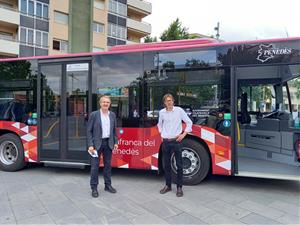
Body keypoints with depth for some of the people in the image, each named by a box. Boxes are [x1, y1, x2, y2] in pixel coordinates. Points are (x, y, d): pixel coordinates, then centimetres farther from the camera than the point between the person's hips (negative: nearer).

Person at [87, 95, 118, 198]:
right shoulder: (94, 114, -5)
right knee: (95, 165, 1)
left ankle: (108, 185, 25)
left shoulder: (112, 115, 7)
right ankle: (94, 188, 13)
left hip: (108, 143, 4)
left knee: (108, 165, 12)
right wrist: (90, 145, -12)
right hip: (97, 143, -3)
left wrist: (115, 142, 4)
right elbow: (89, 131, -5)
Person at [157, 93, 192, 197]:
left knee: (179, 165, 1)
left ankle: (179, 187, 12)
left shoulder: (179, 110, -4)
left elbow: (189, 122, 2)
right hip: (165, 142, 3)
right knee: (166, 165, 10)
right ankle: (168, 185, 24)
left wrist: (184, 134, -4)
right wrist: (161, 134, 12)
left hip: (176, 141, -3)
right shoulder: (162, 112, 5)